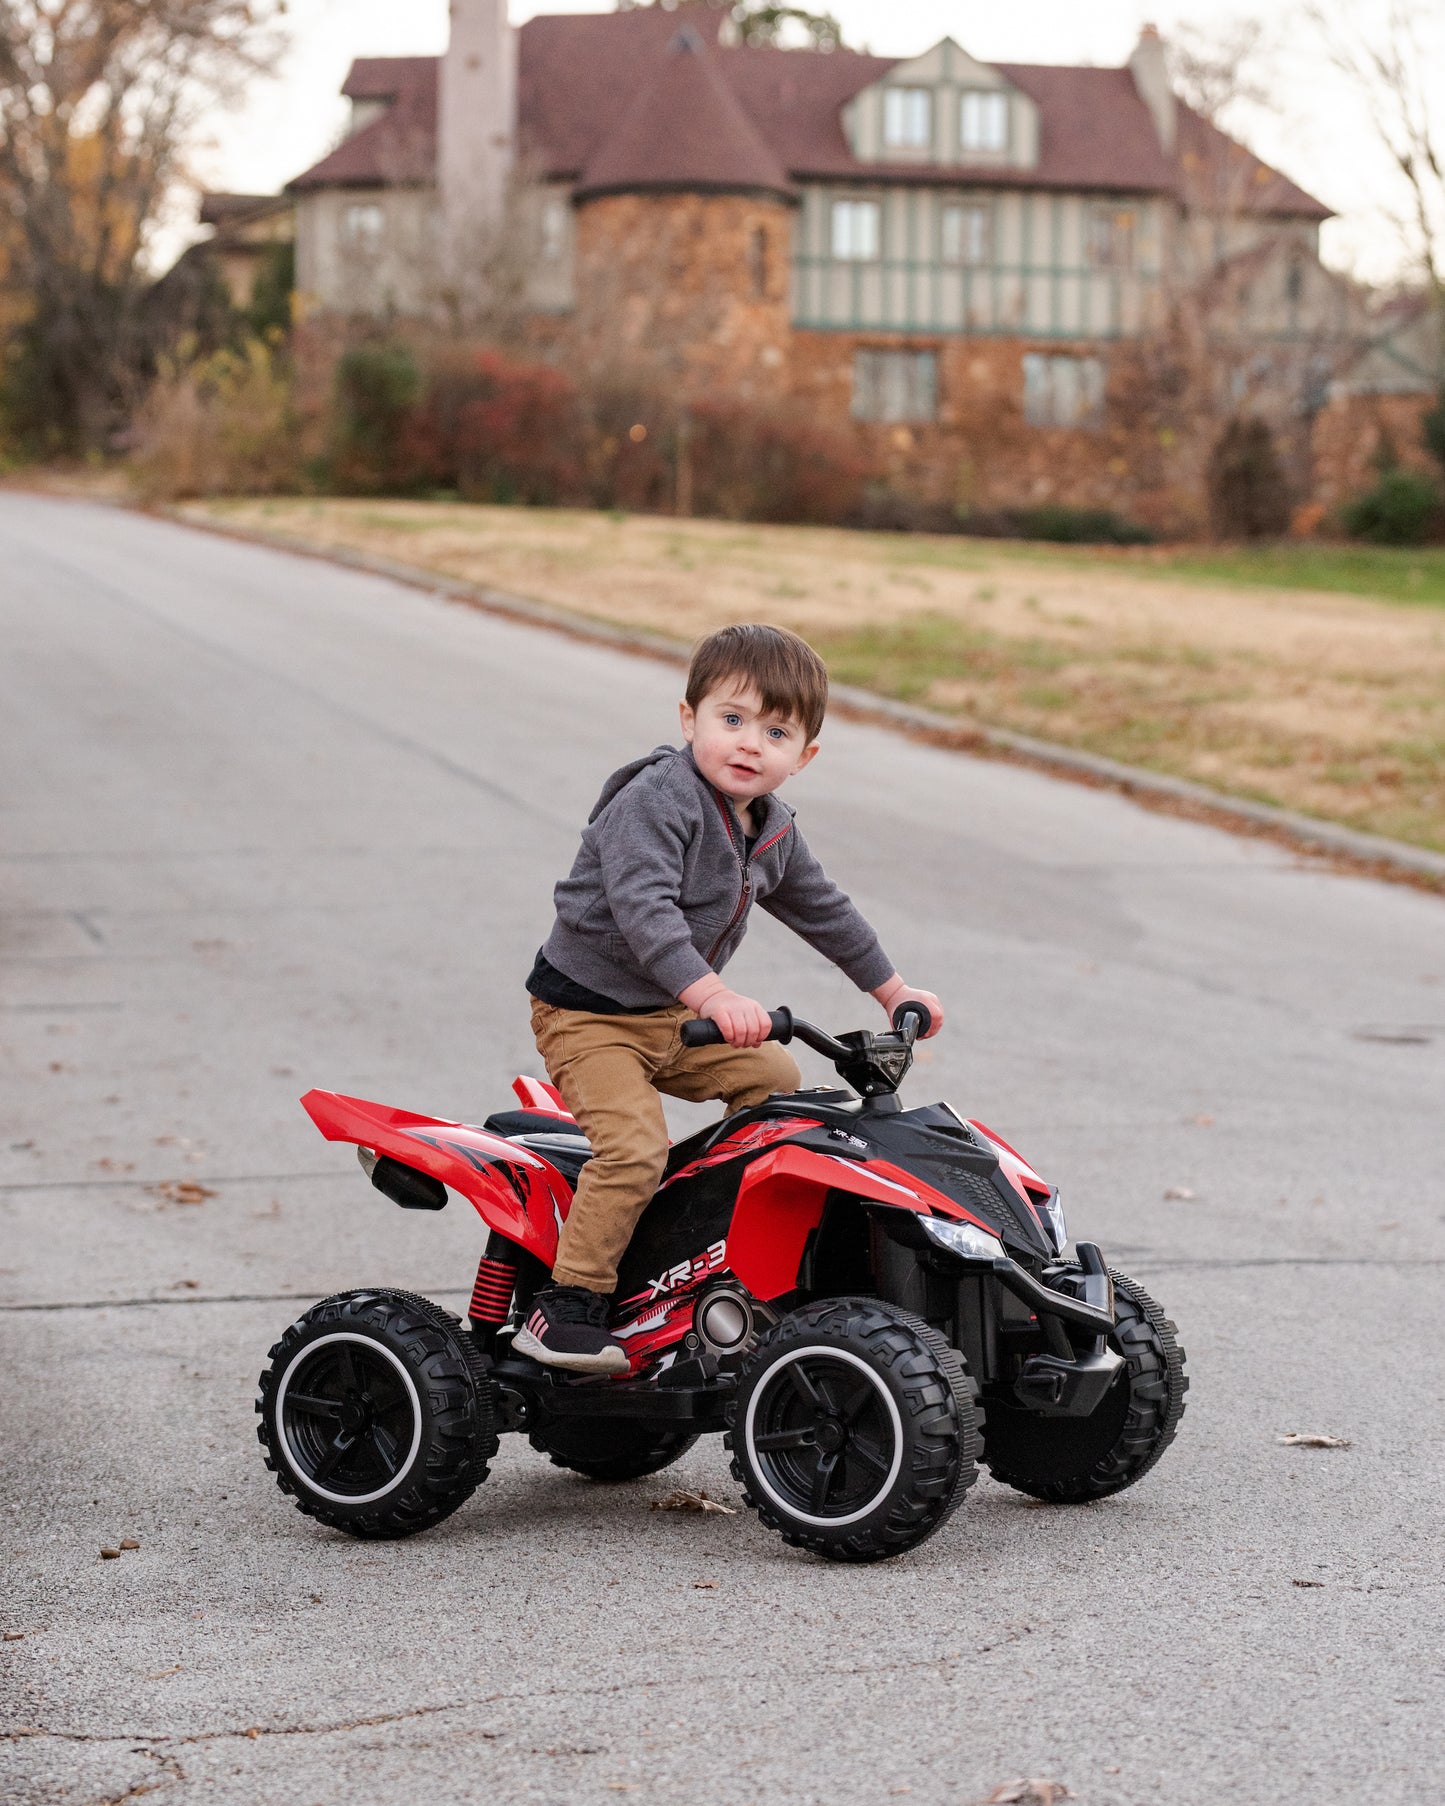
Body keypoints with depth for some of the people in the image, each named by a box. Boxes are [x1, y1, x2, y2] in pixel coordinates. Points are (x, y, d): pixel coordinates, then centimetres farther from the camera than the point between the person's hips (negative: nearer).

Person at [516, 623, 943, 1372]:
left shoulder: (773, 833, 5)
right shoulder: (656, 800, -23)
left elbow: (822, 909, 22)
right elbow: (642, 908, -36)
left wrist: (893, 989, 26)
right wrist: (713, 994, -47)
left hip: (675, 1015, 8)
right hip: (587, 1011, -8)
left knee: (775, 1079, 11)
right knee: (634, 1147, -23)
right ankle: (565, 1308, -16)